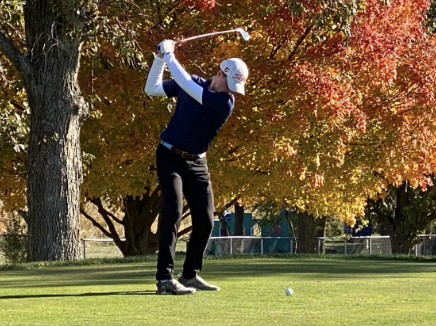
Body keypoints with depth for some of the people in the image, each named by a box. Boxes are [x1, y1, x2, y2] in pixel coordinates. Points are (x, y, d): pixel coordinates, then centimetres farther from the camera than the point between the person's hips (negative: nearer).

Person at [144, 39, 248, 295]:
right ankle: (165, 279, -20)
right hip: (171, 156, -2)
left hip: (197, 162, 2)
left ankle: (191, 275, 19)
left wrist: (169, 56, -17)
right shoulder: (192, 82, -2)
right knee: (173, 212, -16)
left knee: (205, 219, 0)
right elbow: (152, 89, 7)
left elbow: (188, 86, -23)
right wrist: (160, 58, -5)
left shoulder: (226, 103, -11)